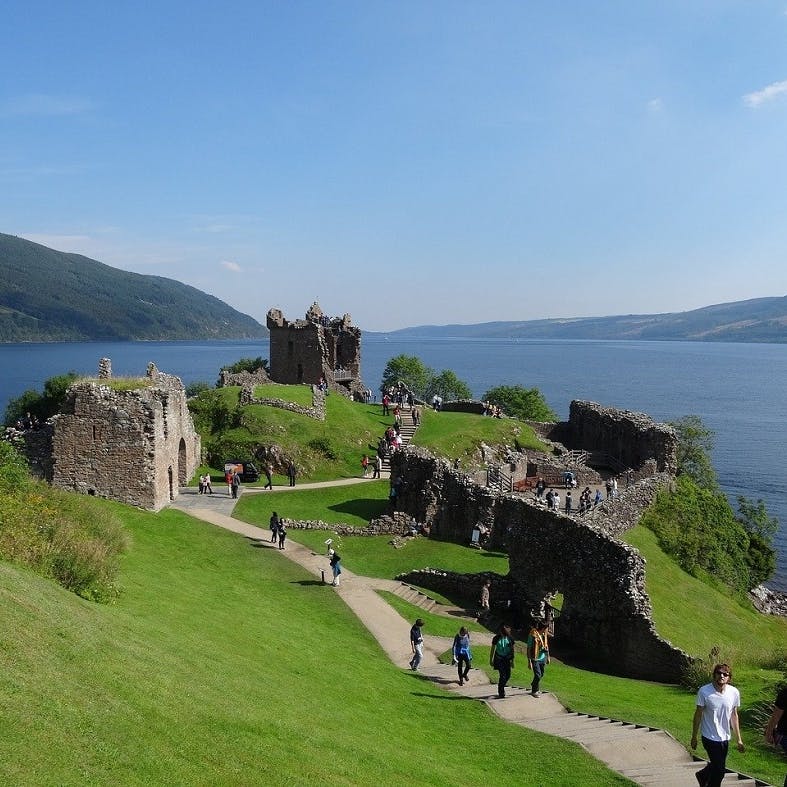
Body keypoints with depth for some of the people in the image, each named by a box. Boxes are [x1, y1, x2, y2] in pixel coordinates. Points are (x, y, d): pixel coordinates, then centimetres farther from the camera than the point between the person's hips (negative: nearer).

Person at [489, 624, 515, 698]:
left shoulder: (510, 638, -4)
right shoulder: (496, 638, -8)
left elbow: (512, 650, 3)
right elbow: (492, 649, 1)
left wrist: (512, 661, 1)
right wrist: (491, 660, 3)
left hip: (507, 659, 3)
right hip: (499, 658, -3)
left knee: (508, 675, 3)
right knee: (502, 675, -11)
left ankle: (501, 688, 29)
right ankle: (501, 692, 0)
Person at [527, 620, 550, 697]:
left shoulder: (544, 634, 3)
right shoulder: (532, 635, -18)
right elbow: (529, 648, -15)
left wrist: (548, 657, 19)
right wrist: (529, 661, -17)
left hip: (543, 658, 7)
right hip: (535, 659, -7)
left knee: (541, 675, 14)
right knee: (538, 675, -9)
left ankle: (533, 686, 37)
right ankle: (534, 691, 10)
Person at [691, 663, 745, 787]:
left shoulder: (734, 692, -9)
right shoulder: (704, 691, -20)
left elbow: (734, 716, 4)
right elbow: (698, 715, -10)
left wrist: (739, 739, 7)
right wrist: (694, 737, -4)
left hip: (725, 738, 5)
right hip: (710, 738, -5)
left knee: (717, 765, 22)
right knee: (720, 770, 0)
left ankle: (702, 775, 52)